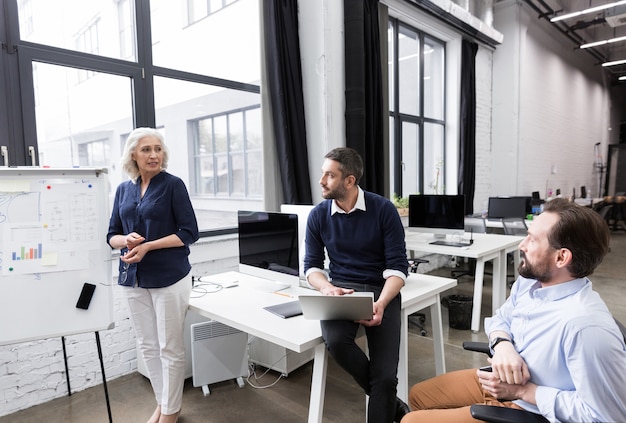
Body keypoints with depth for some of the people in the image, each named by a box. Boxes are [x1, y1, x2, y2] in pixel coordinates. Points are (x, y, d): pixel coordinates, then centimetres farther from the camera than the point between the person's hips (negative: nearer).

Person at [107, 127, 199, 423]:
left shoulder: (173, 185, -7)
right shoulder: (123, 190, 8)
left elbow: (190, 232, -11)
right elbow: (112, 235, 10)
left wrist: (148, 246, -19)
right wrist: (126, 240, -12)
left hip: (168, 277, -5)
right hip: (133, 278, 5)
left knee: (170, 348, 5)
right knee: (147, 346, 15)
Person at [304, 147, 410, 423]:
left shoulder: (383, 209, -8)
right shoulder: (318, 215, 0)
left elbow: (398, 266, -8)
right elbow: (312, 265, 4)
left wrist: (381, 303, -25)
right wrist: (326, 288, -19)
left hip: (381, 289, -1)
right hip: (340, 289, 2)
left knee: (385, 376, -16)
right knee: (335, 340, -29)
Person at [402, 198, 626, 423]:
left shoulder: (586, 326, -34)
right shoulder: (529, 281, -6)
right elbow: (500, 318, 10)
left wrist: (522, 391, -22)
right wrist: (502, 345, -14)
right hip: (498, 382, 8)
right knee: (419, 395, 17)